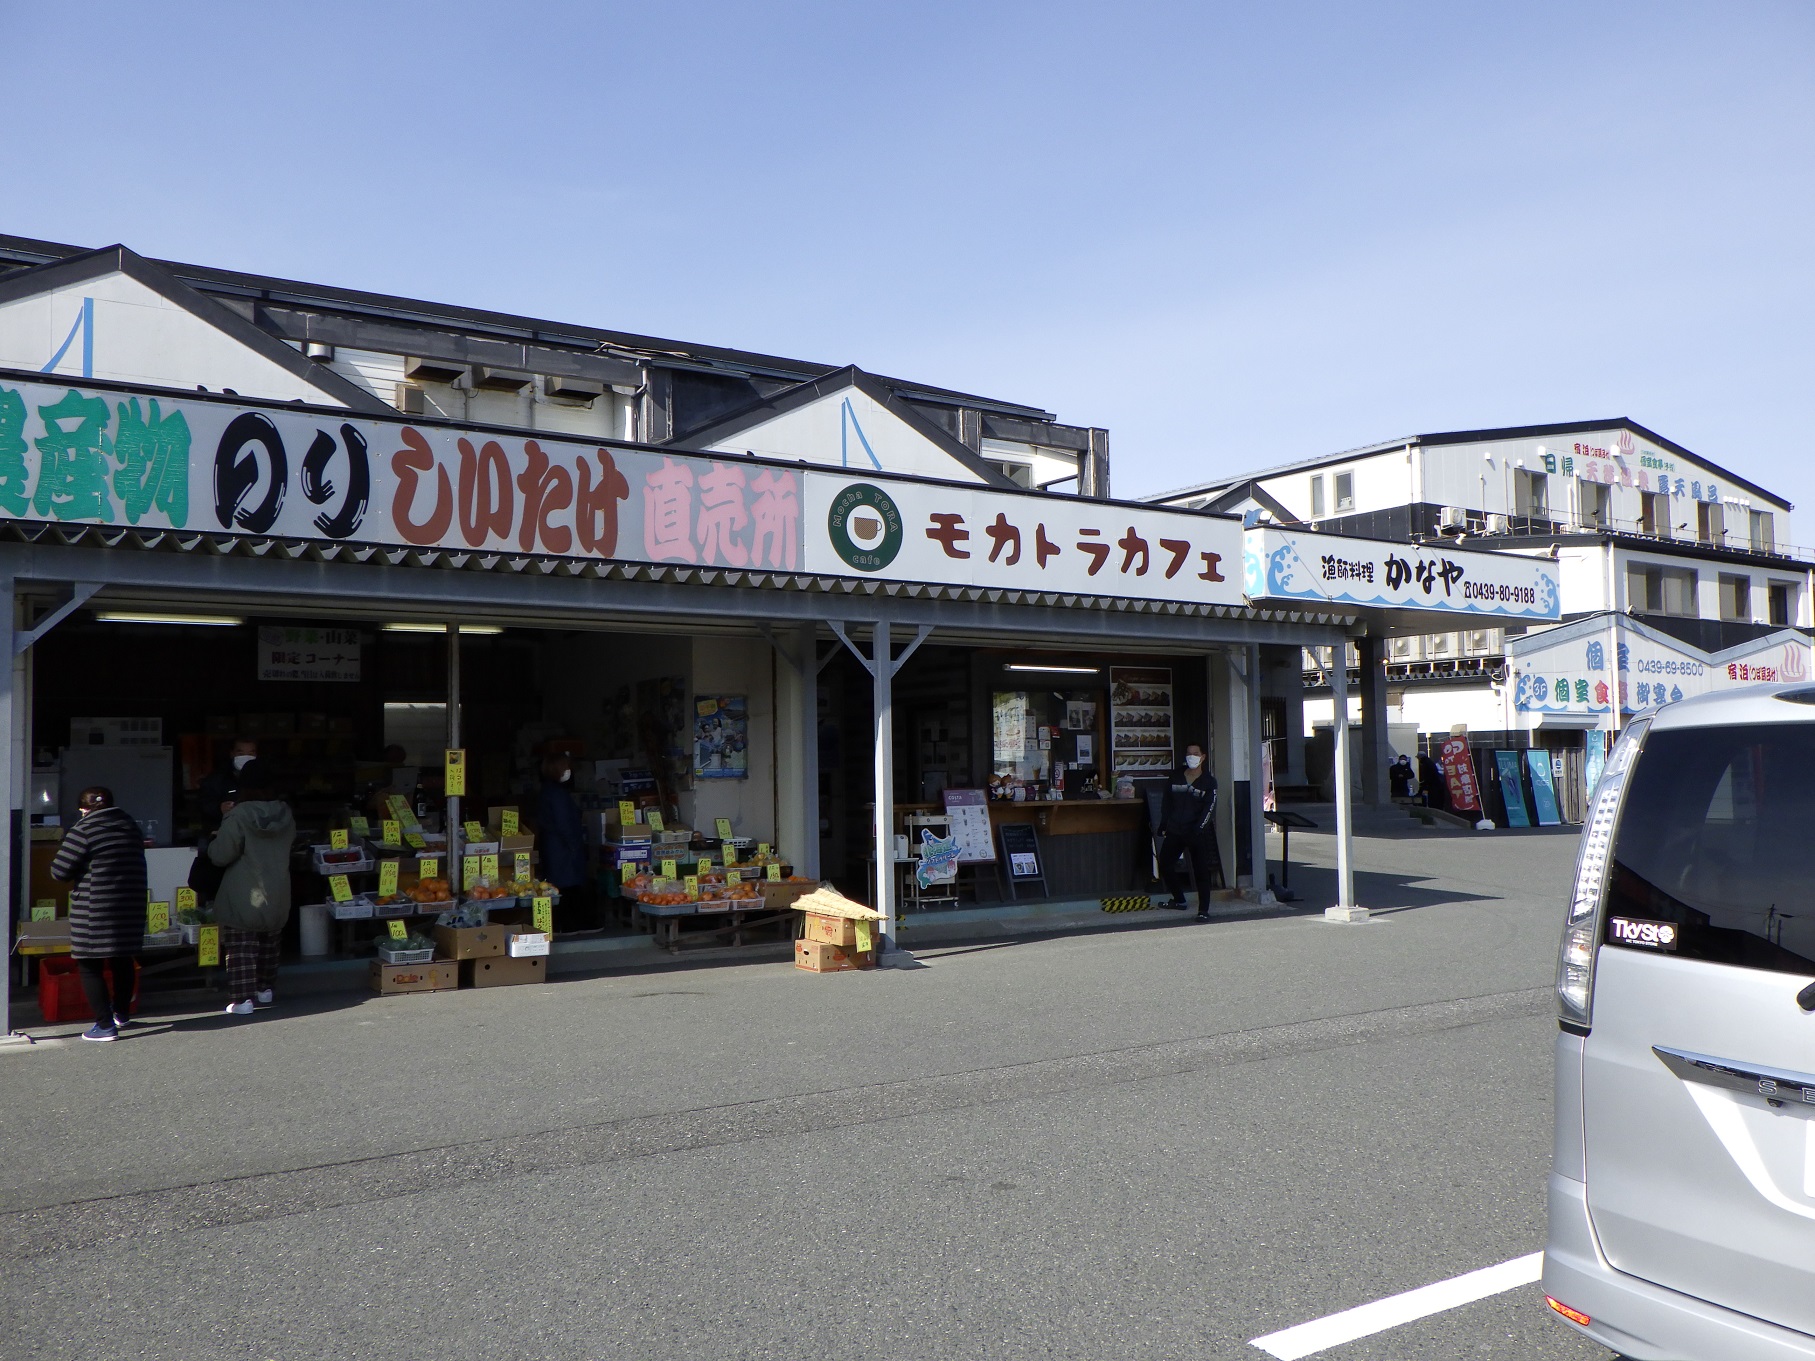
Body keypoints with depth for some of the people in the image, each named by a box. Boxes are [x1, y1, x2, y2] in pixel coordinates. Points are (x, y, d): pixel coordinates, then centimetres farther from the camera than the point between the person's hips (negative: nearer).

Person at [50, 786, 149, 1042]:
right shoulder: (131, 827, 10)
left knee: (90, 966, 3)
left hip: (94, 911, -7)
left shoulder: (84, 829, -11)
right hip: (130, 908, 7)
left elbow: (59, 871, -12)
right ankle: (122, 1013, 36)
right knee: (123, 961, 21)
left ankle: (105, 1025, -1)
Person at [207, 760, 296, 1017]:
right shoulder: (286, 814, -1)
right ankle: (266, 989, 30)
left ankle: (242, 998, -4)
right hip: (276, 896, 6)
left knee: (240, 949, -1)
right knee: (268, 946, 20)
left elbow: (221, 855, -17)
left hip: (243, 898, -6)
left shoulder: (239, 815, -18)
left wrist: (214, 839, 5)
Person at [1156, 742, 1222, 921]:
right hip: (1174, 831, 4)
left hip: (1198, 833, -4)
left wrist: (1198, 829, -18)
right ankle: (1179, 900, 27)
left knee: (1201, 871, -6)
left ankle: (1203, 910, 0)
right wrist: (1163, 825, 8)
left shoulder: (1209, 781, -1)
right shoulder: (1176, 775, 10)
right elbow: (1166, 801, 14)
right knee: (1165, 866, 8)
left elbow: (1209, 807, -8)